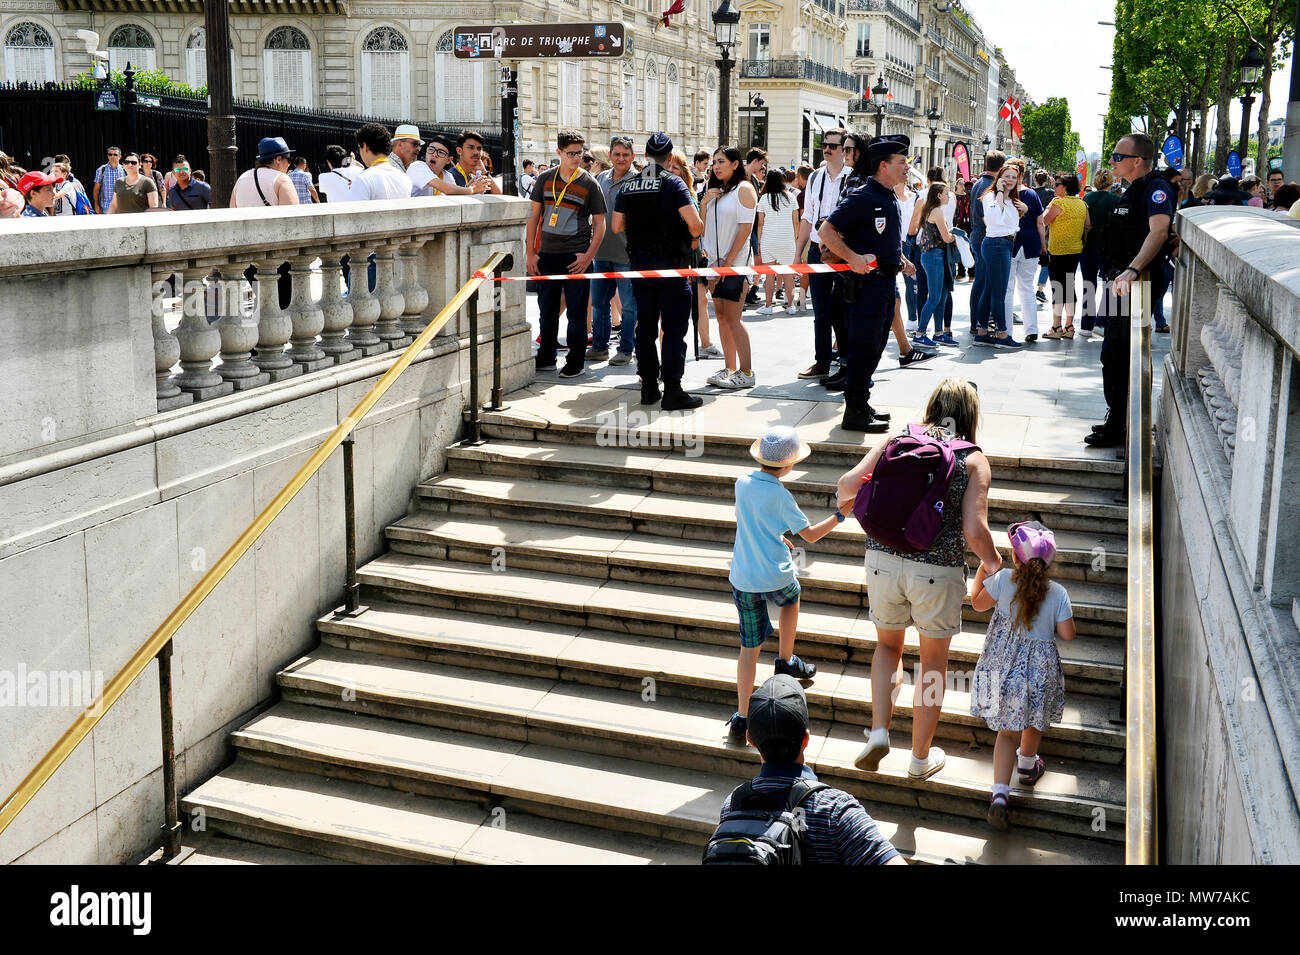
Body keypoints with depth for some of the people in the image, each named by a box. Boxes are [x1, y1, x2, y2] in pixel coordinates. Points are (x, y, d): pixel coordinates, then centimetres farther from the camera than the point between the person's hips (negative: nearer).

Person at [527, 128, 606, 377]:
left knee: (576, 311, 0)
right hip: (547, 254, 4)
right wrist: (531, 253, 4)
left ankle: (575, 362, 10)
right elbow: (534, 217, 11)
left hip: (576, 257, -3)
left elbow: (599, 224, 0)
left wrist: (588, 256, -11)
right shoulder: (545, 179, 7)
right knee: (546, 309, 12)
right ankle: (546, 357, 25)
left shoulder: (589, 183, -1)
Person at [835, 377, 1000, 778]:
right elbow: (974, 532, -13)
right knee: (933, 662, 18)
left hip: (883, 560, 2)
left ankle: (879, 731, 12)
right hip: (938, 572, -2)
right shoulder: (974, 460, -3)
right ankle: (921, 757, 30)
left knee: (888, 644, 27)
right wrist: (993, 563, 5)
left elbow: (848, 483, -5)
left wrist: (844, 500, 18)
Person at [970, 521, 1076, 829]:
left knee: (1007, 731, 8)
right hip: (1040, 666, 0)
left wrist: (982, 570, 16)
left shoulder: (1002, 580, -12)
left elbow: (978, 603, 4)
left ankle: (1000, 793, -6)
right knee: (1034, 722, 28)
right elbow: (1067, 634, -6)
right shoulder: (1058, 593, -11)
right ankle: (1027, 765, 53)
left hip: (1003, 664, 0)